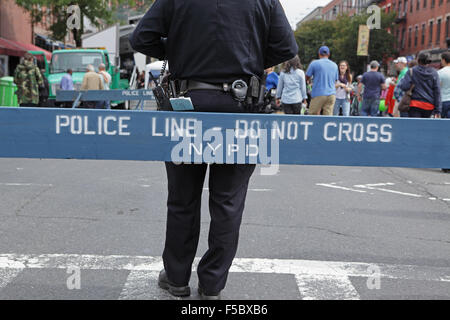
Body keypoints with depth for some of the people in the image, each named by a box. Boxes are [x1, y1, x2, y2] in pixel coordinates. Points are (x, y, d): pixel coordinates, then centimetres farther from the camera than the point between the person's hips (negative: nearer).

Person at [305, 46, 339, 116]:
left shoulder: (314, 63, -2)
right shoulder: (334, 65, 12)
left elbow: (307, 78, 5)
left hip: (318, 95, -4)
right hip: (331, 94, 4)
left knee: (313, 115, 3)